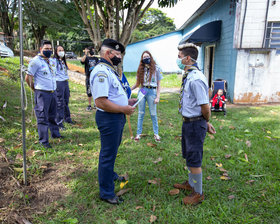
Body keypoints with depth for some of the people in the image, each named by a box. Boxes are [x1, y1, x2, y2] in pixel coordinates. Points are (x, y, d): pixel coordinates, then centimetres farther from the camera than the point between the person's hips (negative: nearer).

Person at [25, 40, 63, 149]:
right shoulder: (35, 61, -9)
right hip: (42, 93, -7)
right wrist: (35, 89, -1)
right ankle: (43, 141, 5)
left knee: (52, 115, 18)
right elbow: (28, 77, -9)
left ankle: (55, 134, 33)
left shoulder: (53, 61, 13)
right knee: (42, 117, -1)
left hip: (53, 92, 7)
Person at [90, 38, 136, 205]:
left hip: (118, 117, 11)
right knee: (108, 154, 1)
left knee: (112, 150, 28)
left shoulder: (110, 70, 13)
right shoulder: (101, 72, -22)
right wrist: (124, 109, -22)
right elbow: (100, 102, -30)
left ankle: (110, 174, 51)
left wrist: (128, 101, 12)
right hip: (109, 118, -11)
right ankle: (106, 193, 17)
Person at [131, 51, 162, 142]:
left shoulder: (156, 68, 0)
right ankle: (138, 133, 17)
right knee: (141, 113, 8)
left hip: (152, 92, -3)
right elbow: (138, 83, 11)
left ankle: (156, 134, 16)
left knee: (153, 114, 3)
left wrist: (157, 97, -6)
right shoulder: (141, 69, 8)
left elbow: (158, 84, 0)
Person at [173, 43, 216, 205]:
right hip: (188, 123, 10)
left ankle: (198, 193, 22)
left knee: (194, 160, 3)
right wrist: (206, 123, 15)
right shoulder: (188, 76, 9)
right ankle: (191, 184, 43)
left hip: (195, 124, -10)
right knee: (188, 155, 23)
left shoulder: (196, 79, -25)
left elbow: (205, 107, -23)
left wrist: (206, 122, -4)